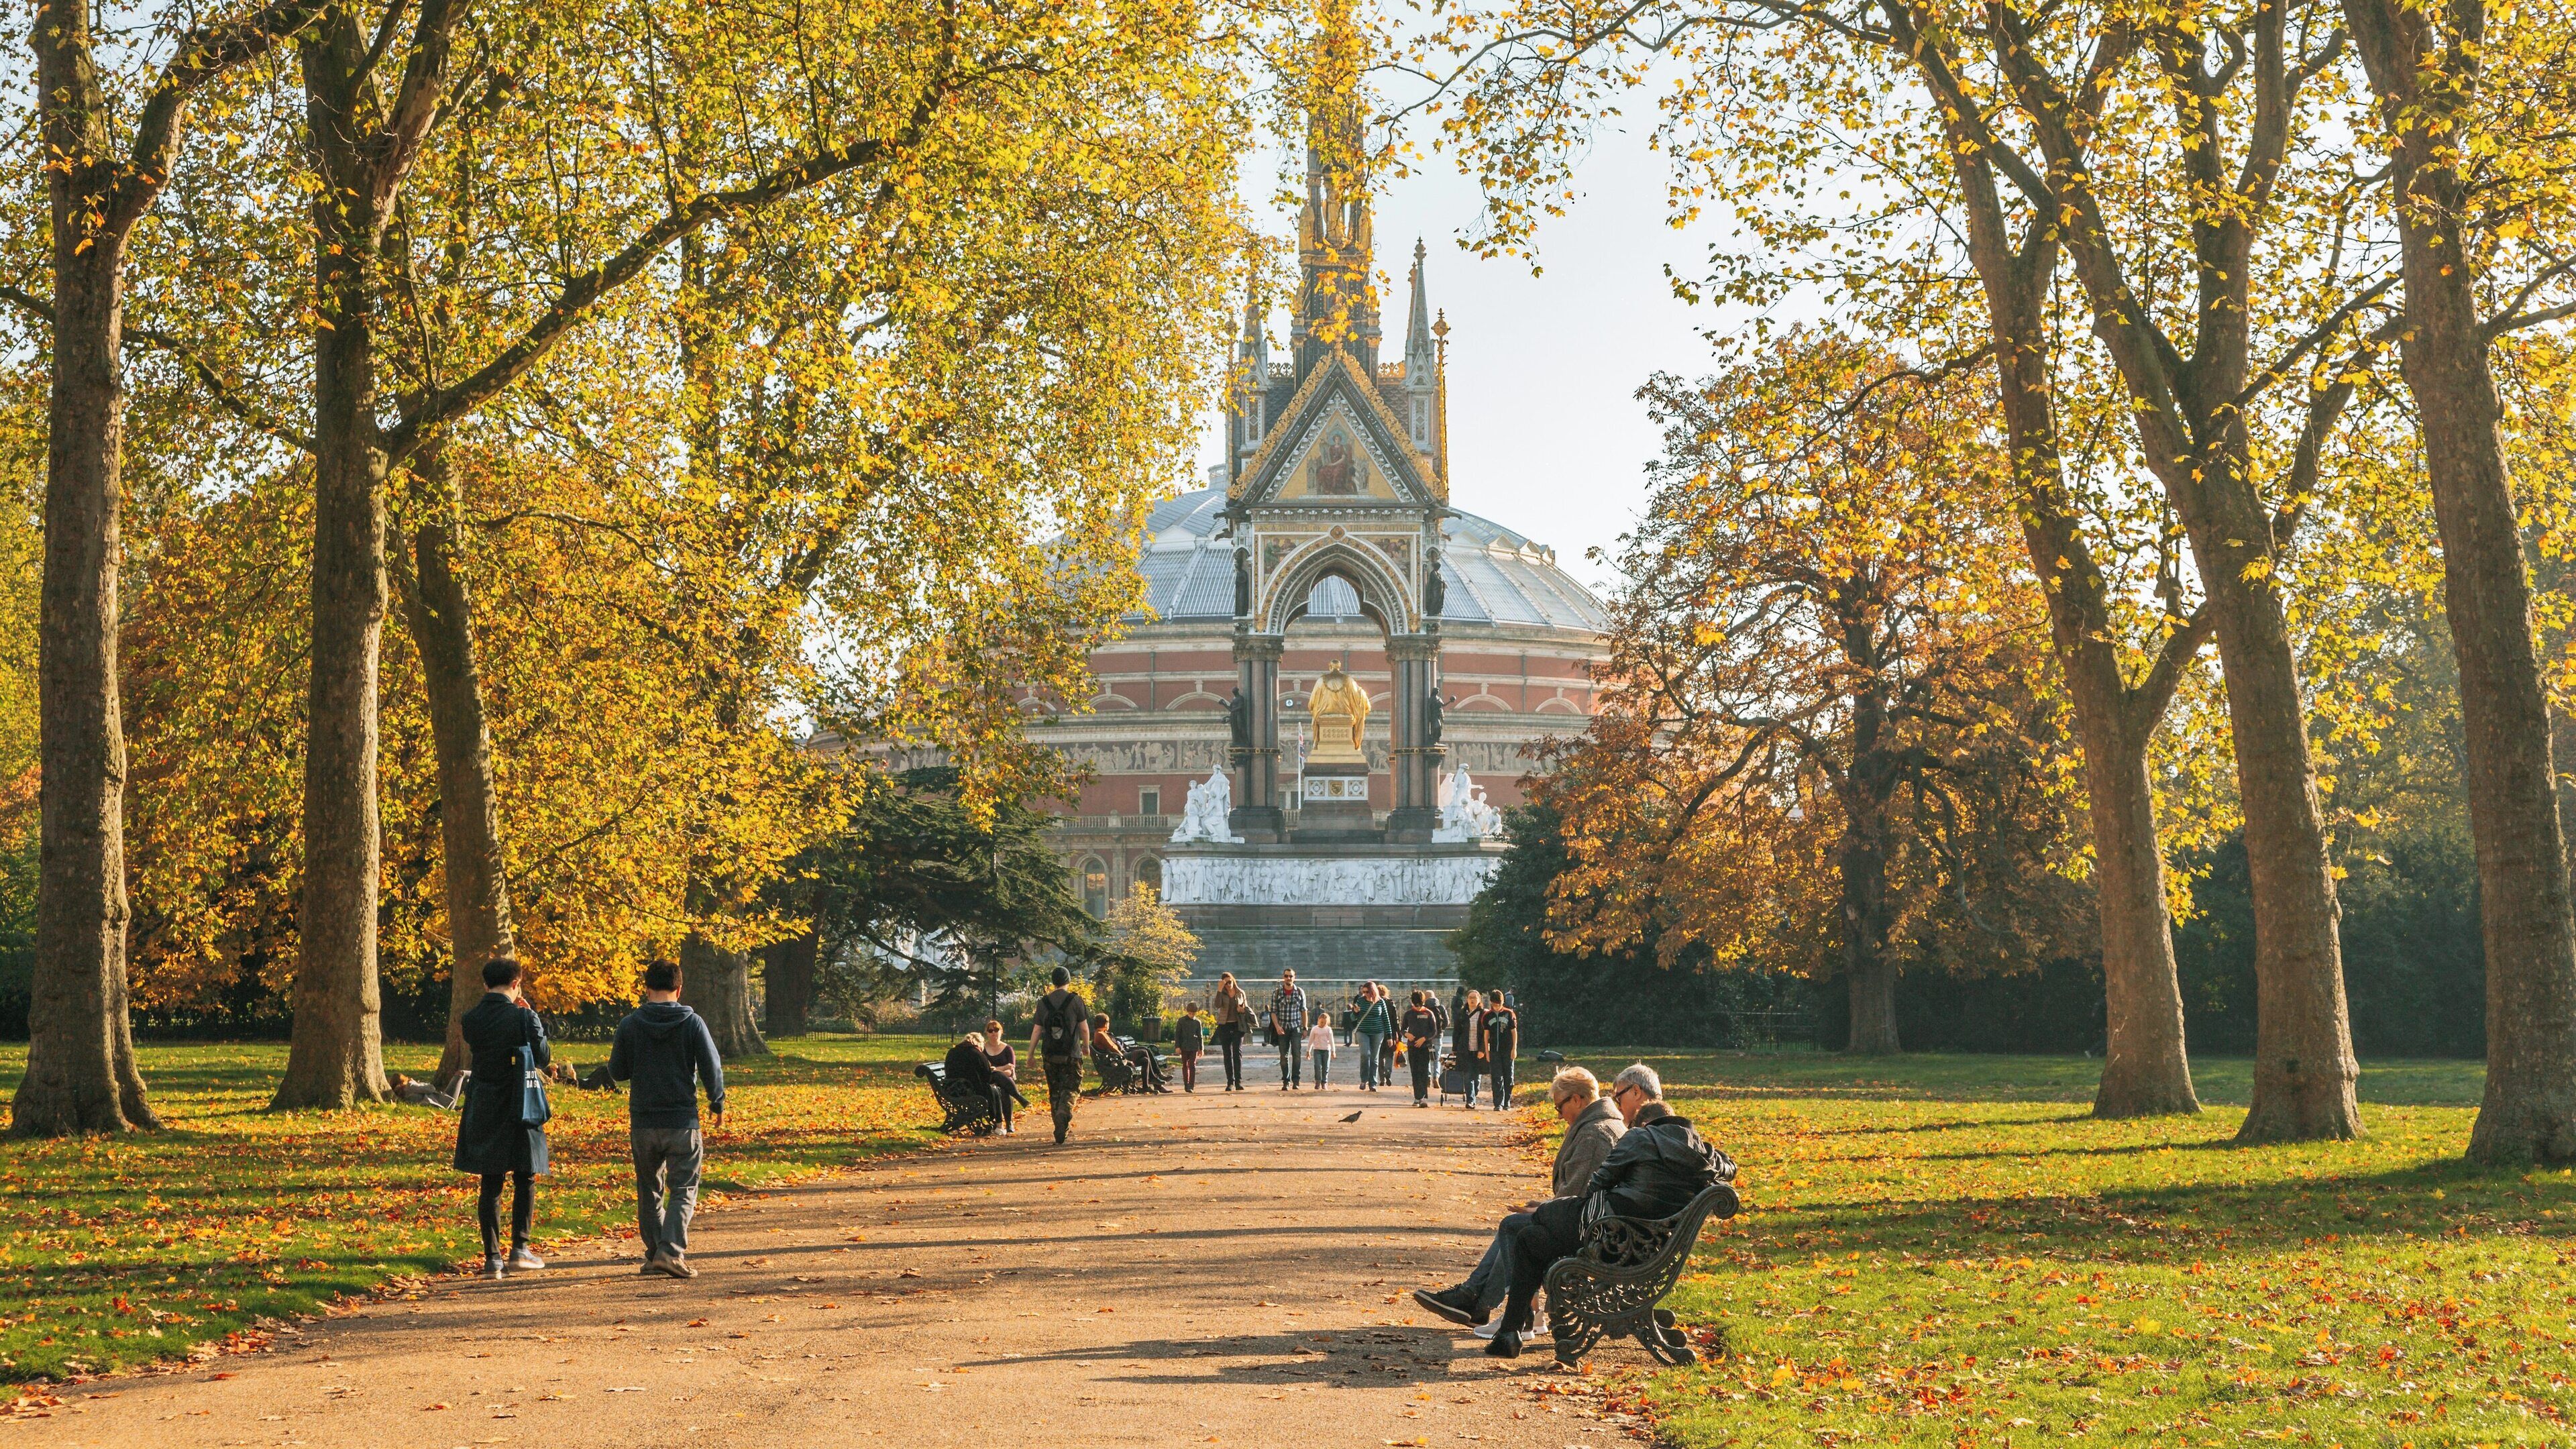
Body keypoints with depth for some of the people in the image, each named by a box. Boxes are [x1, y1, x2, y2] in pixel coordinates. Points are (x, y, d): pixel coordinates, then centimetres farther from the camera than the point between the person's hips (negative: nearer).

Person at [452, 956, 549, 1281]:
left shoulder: (471, 1020, -1)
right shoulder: (524, 1017, -11)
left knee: (490, 1184, 7)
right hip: (519, 1107, -3)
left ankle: (492, 1258, 5)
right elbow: (543, 1058, -2)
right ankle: (519, 1249, 2)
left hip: (483, 1109, 3)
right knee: (525, 1181, 10)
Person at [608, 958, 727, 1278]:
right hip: (683, 1120, -2)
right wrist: (717, 1104, 12)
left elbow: (616, 1072, 5)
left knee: (649, 1189, 15)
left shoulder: (630, 1024, -2)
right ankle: (671, 1251, -13)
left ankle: (654, 1253, 17)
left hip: (642, 1122, 2)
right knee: (683, 1190, 1)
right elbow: (712, 1069, -4)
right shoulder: (693, 1023, -6)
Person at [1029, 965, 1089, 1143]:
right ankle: (1064, 1112, -28)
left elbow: (1036, 1030, 4)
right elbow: (1083, 1027, 0)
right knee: (1072, 1088, 2)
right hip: (1071, 1055, -3)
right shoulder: (1075, 1000, -5)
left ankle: (1061, 1128, 13)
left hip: (1049, 1055, 3)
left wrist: (1031, 1054, 11)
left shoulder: (1044, 1002, 3)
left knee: (1054, 1091, 12)